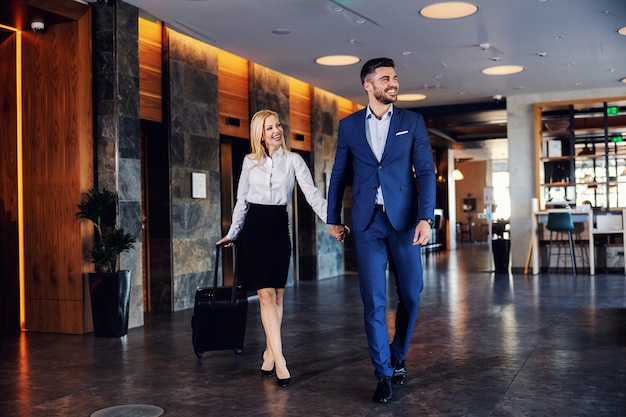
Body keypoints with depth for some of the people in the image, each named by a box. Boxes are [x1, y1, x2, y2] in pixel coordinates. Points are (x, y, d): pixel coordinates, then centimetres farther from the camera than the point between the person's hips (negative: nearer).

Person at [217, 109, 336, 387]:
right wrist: (232, 234, 12)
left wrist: (330, 221, -21)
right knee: (266, 295, -9)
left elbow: (312, 194, -7)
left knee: (277, 295, 4)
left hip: (279, 228, 1)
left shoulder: (293, 161, 3)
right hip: (254, 229, -1)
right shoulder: (250, 162, 6)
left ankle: (269, 352, 18)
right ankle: (279, 361, -10)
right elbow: (242, 201, 13)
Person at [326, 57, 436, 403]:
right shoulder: (349, 125, 7)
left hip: (404, 219, 0)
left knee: (410, 294, 6)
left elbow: (425, 172, -3)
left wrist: (426, 218, -14)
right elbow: (339, 174, 13)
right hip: (367, 222, 0)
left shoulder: (412, 122, 4)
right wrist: (333, 217, 14)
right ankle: (384, 373, 12)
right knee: (374, 301, 0)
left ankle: (398, 356, 30)